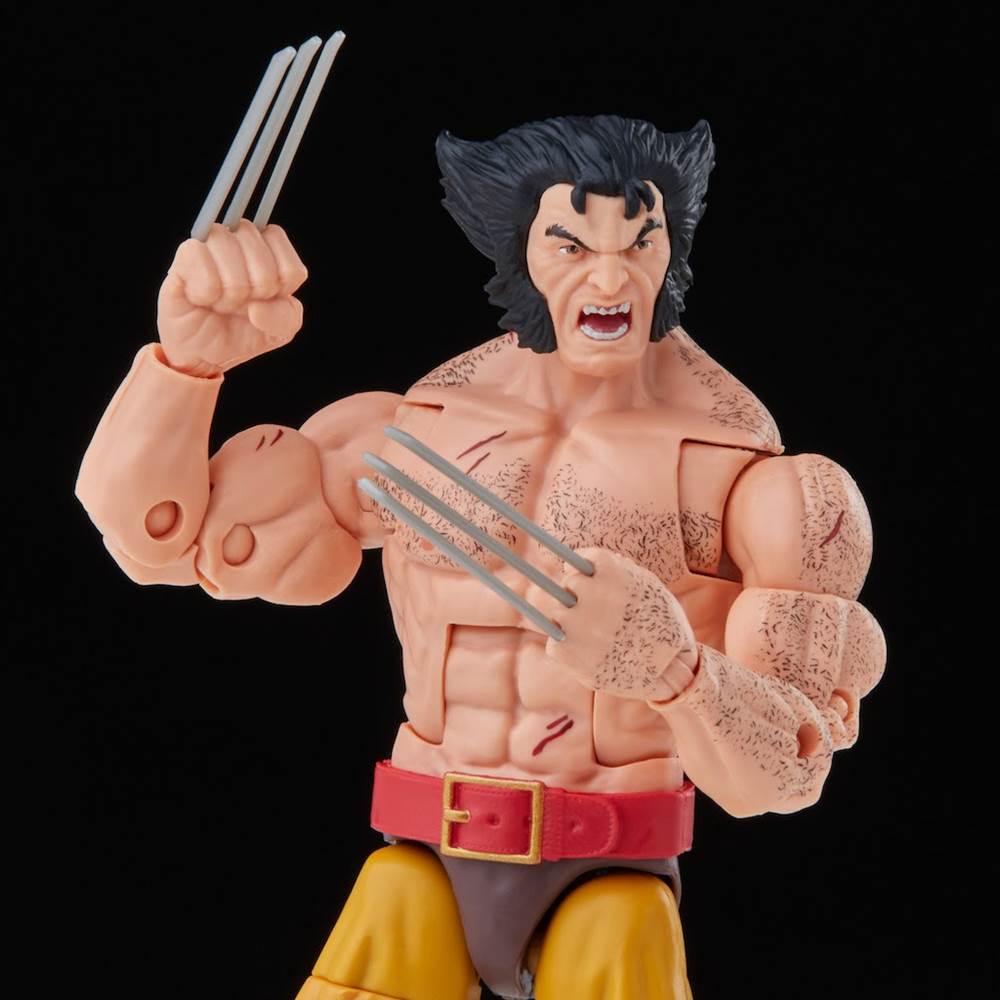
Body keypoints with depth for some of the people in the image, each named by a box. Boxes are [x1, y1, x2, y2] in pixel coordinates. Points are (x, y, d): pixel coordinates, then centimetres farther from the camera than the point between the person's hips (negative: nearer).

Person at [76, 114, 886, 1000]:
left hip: (608, 889, -1)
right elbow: (159, 529, -2)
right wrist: (191, 351, -21)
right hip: (431, 870, 2)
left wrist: (671, 663, -36)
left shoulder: (738, 470, -9)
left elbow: (786, 763, -14)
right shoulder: (417, 434, -2)